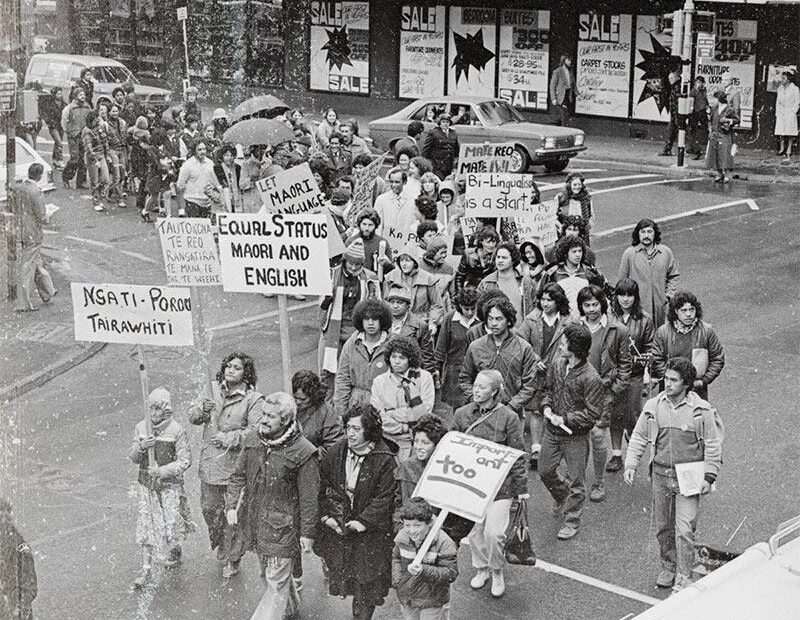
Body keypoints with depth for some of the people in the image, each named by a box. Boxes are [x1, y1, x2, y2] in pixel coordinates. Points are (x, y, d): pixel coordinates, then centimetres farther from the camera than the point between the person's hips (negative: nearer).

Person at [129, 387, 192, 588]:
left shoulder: (176, 430, -12)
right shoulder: (141, 427, 1)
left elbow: (185, 460, -10)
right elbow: (133, 457, 5)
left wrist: (162, 471, -20)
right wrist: (140, 447, -17)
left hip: (169, 485, -3)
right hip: (146, 484, 4)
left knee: (170, 525, -1)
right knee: (146, 526, 3)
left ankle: (175, 551, 31)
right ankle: (146, 570, 10)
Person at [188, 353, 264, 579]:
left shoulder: (253, 399, -10)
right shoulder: (212, 389, 5)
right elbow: (192, 416, 6)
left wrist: (229, 438, -21)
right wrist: (202, 409, -15)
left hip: (236, 465, -5)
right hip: (210, 464, 5)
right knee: (210, 508, 16)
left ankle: (232, 558, 22)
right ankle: (220, 544, 42)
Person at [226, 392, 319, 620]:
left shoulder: (303, 453, -19)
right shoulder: (252, 441, -2)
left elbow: (309, 498, -13)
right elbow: (238, 476, 8)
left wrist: (307, 532, -10)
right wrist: (231, 505, -4)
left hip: (282, 528, -7)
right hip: (254, 522, 7)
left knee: (276, 583, -2)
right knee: (268, 573, 25)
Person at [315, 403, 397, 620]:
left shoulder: (384, 459, -17)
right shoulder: (336, 452, -3)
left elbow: (384, 497, -16)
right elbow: (322, 485, 4)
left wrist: (363, 521, -20)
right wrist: (325, 514, -6)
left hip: (369, 532, -4)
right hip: (337, 526, 4)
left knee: (366, 579, 7)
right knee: (338, 572, 14)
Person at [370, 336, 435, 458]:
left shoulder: (424, 377, 5)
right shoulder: (379, 381, 12)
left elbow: (425, 412, -3)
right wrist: (406, 427, -4)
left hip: (415, 440, -2)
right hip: (387, 439, 2)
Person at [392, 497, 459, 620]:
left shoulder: (444, 543, -24)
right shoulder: (402, 536, -7)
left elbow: (451, 573, -25)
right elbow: (396, 557, 14)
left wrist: (424, 571, -37)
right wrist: (396, 579, 0)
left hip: (432, 602, -5)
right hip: (406, 599, 5)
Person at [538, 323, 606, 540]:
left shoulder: (590, 378, -23)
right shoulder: (557, 366, -2)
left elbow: (593, 413, -20)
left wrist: (565, 419, -20)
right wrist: (546, 406, -6)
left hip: (576, 437, -6)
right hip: (552, 431, 7)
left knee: (575, 480, 6)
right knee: (545, 471, 20)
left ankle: (572, 521, 21)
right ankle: (562, 497, 48)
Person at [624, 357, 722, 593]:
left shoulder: (701, 410, -8)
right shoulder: (653, 407, 1)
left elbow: (713, 445, -2)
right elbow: (638, 438, 9)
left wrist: (709, 477, -7)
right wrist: (631, 464, -2)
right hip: (660, 474, 4)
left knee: (684, 530, -9)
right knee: (663, 527, 14)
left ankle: (683, 580, -1)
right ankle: (668, 567, 34)